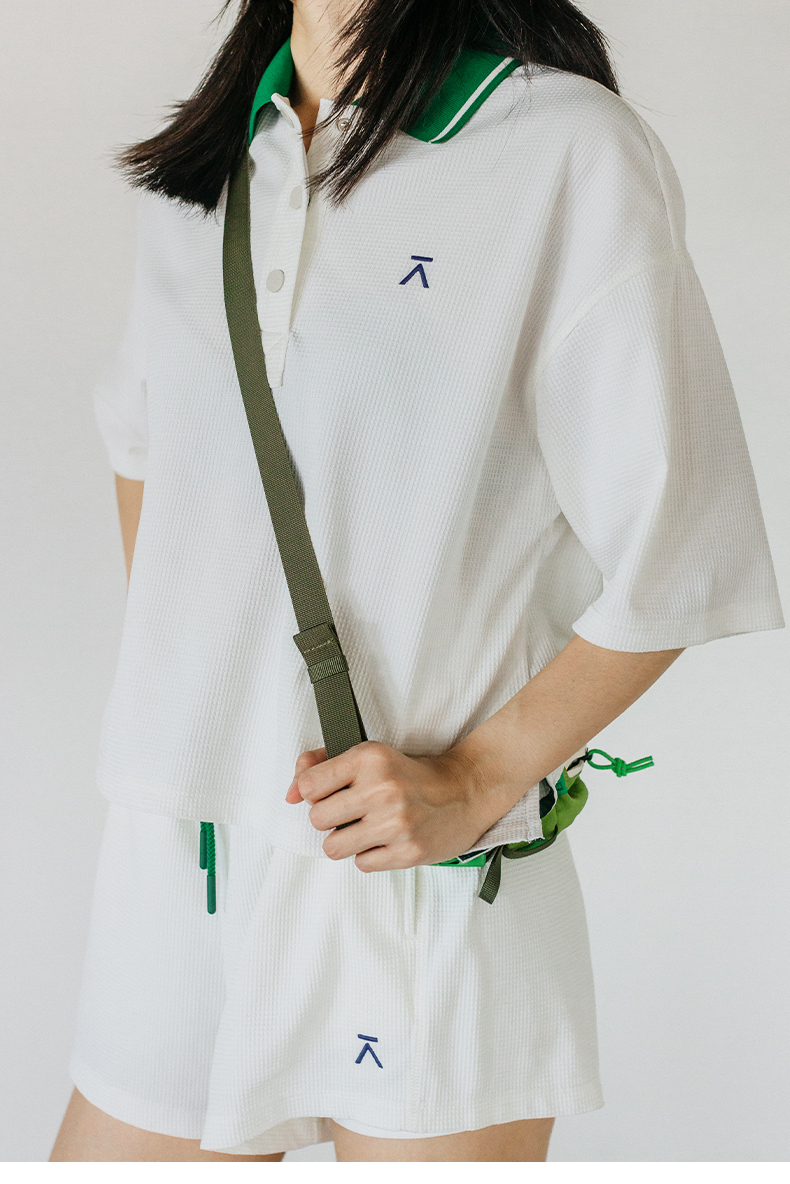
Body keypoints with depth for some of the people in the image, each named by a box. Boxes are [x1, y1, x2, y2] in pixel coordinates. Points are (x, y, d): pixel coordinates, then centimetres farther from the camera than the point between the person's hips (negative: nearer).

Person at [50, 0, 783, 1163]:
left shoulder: (569, 149, -8)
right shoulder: (197, 169, 11)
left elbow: (678, 553, -9)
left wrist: (478, 780, -13)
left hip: (421, 875, -5)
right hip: (176, 857, 6)